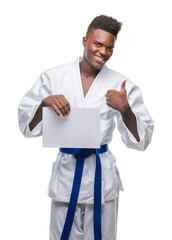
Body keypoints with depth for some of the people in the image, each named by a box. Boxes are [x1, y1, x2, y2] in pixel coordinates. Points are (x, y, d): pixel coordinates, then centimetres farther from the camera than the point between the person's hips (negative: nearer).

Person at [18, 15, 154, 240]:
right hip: (65, 173, 1)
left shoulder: (121, 85, -3)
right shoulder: (54, 77, 0)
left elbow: (140, 141, -4)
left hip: (102, 176, 0)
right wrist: (44, 102, -19)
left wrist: (125, 109, -21)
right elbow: (27, 127, 0)